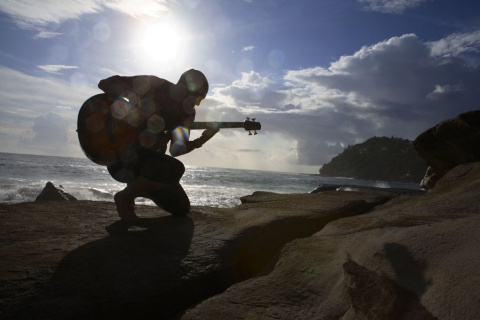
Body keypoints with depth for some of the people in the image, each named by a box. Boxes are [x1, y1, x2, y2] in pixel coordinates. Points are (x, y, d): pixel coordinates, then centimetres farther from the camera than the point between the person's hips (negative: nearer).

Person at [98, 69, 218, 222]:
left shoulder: (187, 112, 0)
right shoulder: (152, 85, -13)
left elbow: (176, 150, -8)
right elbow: (106, 83, -16)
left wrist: (200, 141, -24)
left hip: (149, 155, 6)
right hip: (121, 156, -6)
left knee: (182, 209, 2)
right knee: (174, 168, -33)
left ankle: (138, 187, 24)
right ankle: (124, 196, -9)